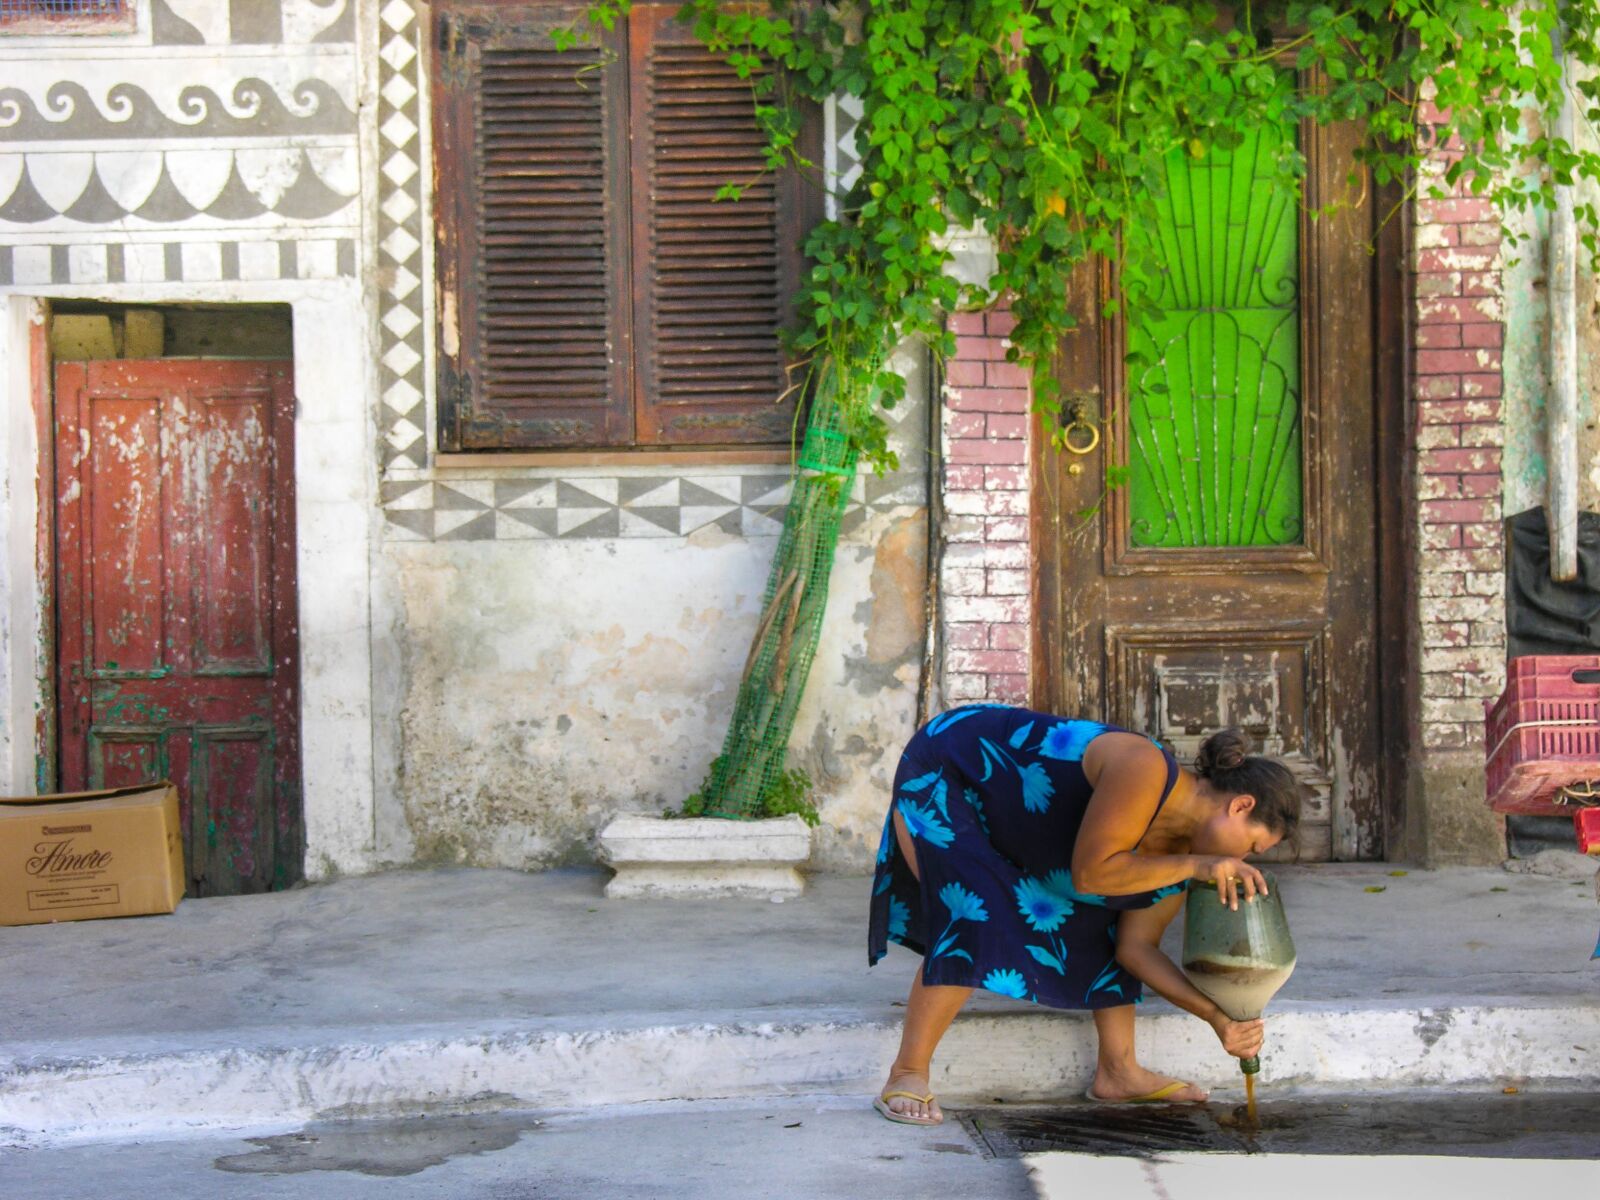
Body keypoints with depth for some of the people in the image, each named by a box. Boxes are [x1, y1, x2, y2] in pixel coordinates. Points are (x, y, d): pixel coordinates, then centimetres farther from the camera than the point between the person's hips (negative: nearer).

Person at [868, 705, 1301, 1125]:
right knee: (973, 919, -27)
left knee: (1102, 916, 7)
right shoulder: (1146, 769, -32)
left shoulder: (1177, 849, -5)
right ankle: (906, 1077, -17)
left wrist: (1218, 1016, -9)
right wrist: (1193, 866, -31)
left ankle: (1118, 1071, 15)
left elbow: (1137, 947, -2)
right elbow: (1089, 873, -34)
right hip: (938, 776, -9)